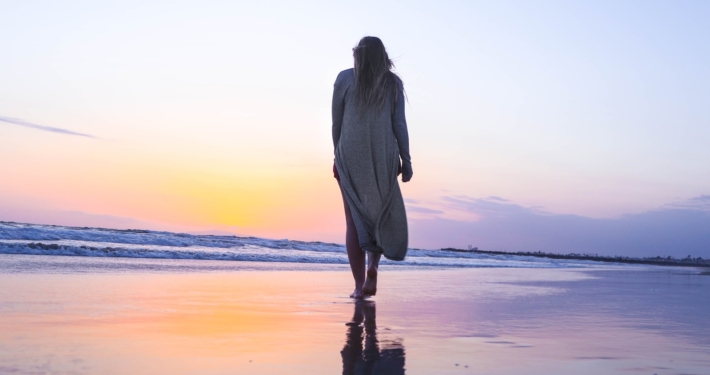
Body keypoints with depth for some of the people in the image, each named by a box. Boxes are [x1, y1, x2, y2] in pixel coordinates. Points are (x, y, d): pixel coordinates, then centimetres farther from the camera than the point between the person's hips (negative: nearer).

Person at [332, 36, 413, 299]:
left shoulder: (345, 79, 5)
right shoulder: (393, 83, 6)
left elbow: (336, 122, 5)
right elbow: (399, 125, 2)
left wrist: (338, 155, 14)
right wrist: (406, 161, 5)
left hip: (350, 156, 0)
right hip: (383, 157, 0)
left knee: (354, 219, 5)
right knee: (382, 215, 14)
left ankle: (360, 285, 2)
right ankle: (372, 265, -10)